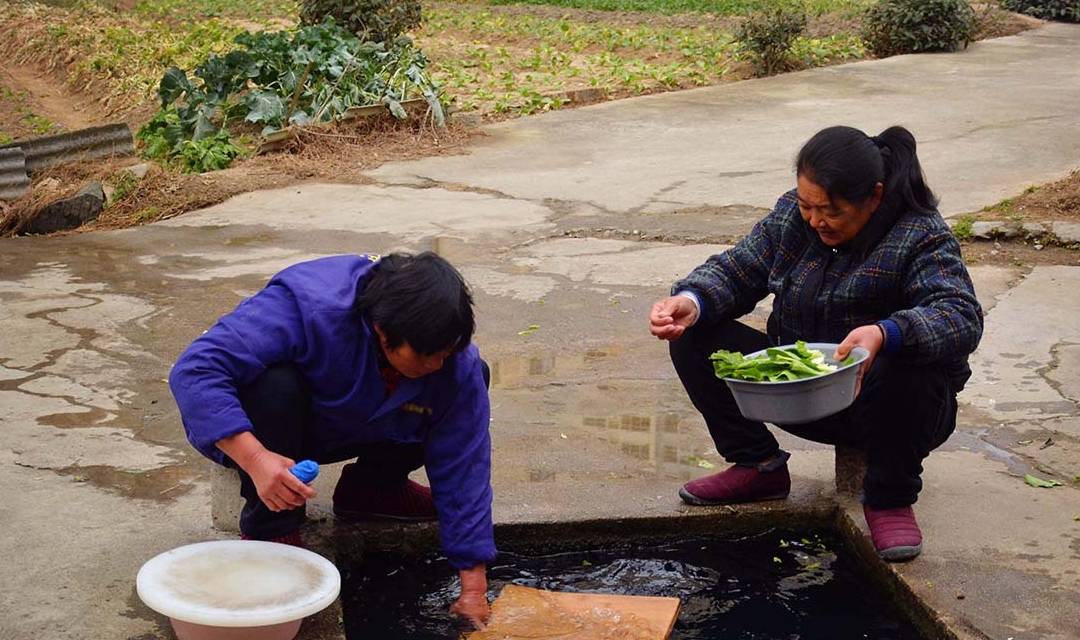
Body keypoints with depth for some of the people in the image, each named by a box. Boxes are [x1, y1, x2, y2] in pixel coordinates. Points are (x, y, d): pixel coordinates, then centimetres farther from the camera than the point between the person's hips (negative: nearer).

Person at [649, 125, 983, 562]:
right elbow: (738, 269, 1)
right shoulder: (792, 215, -2)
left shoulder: (921, 237, -18)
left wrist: (886, 334, -52)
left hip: (880, 406, -5)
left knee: (905, 371, -40)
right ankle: (760, 466, 6)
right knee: (693, 338, -8)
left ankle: (889, 498, -12)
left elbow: (962, 318, -31)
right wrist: (691, 301, -23)